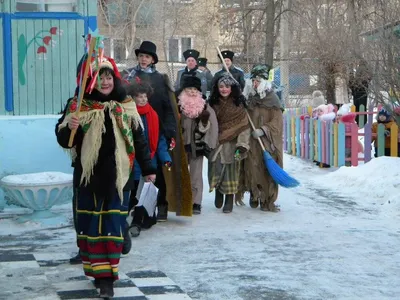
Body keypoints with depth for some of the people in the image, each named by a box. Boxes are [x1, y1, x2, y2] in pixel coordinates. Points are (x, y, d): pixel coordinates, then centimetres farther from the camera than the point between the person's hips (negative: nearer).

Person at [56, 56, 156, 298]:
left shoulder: (126, 106, 4)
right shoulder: (79, 106, -2)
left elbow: (138, 138, 12)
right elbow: (64, 141, -3)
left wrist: (148, 168, 13)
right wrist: (70, 129, -26)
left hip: (116, 176, 0)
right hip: (89, 176, 0)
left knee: (112, 224, -1)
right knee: (91, 224, 5)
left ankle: (107, 276, 1)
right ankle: (99, 271, 17)